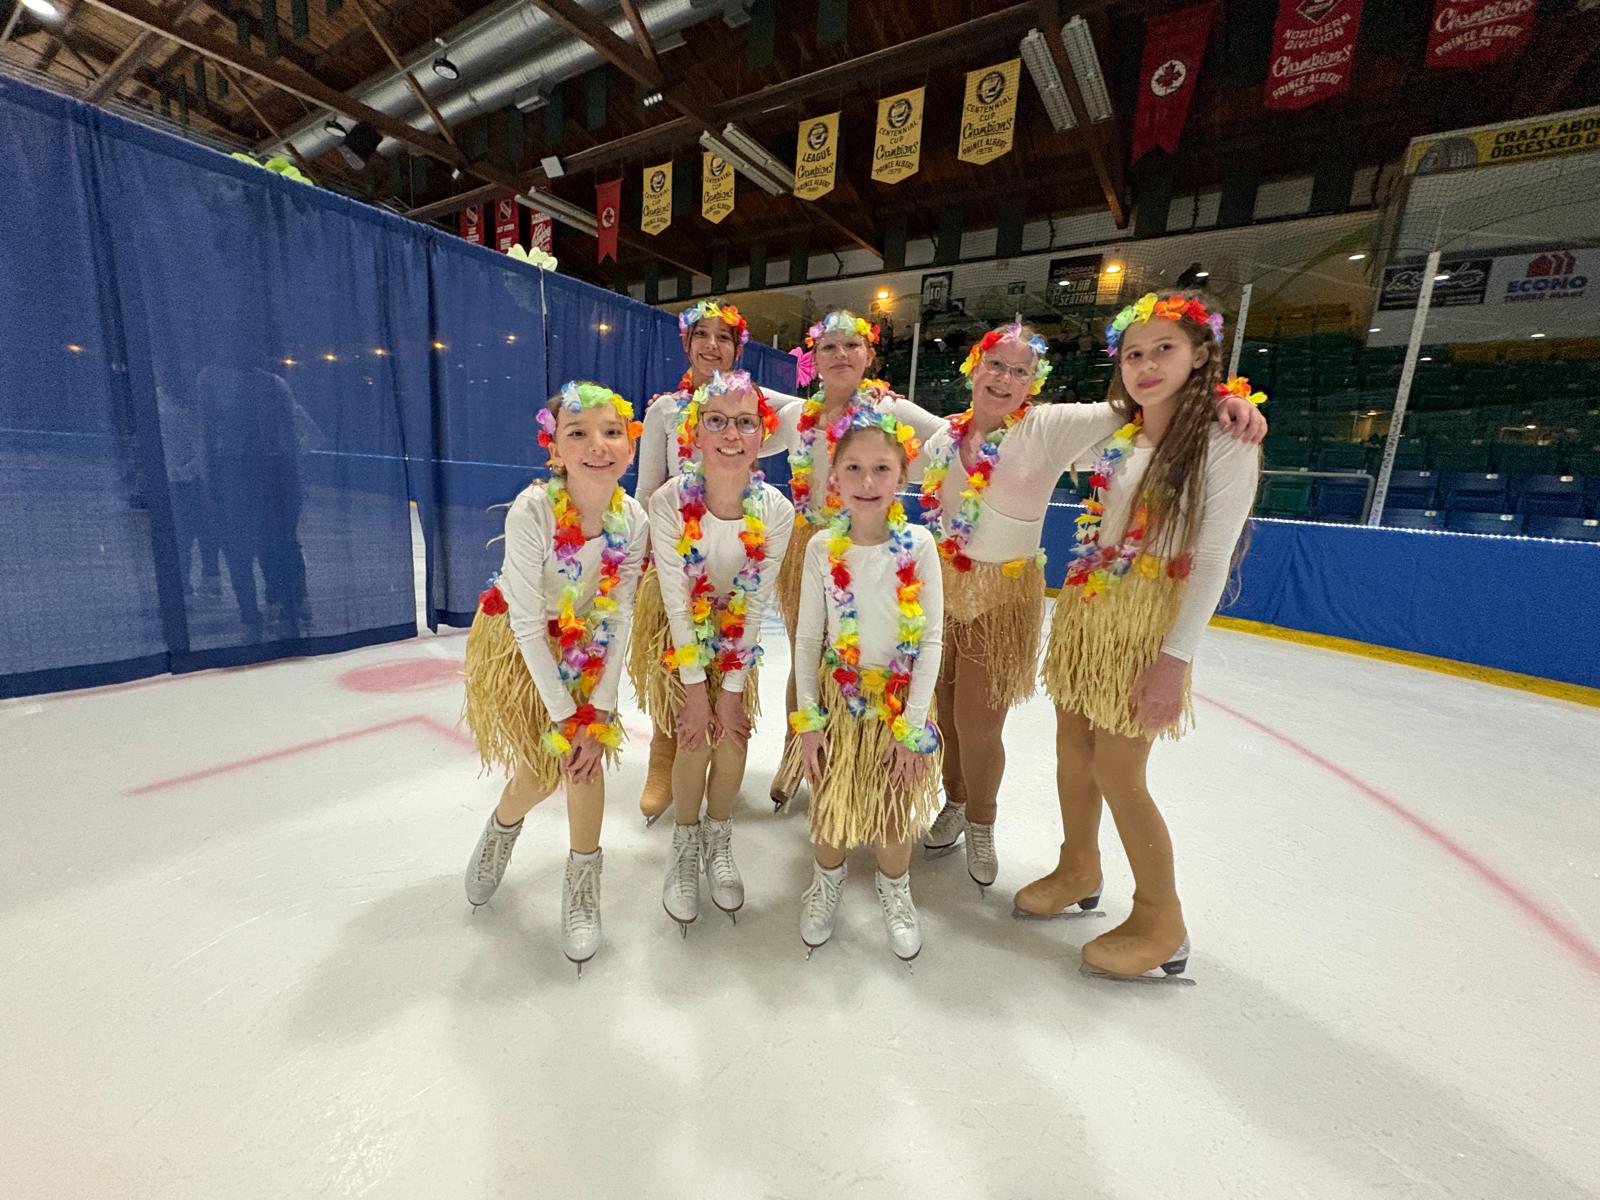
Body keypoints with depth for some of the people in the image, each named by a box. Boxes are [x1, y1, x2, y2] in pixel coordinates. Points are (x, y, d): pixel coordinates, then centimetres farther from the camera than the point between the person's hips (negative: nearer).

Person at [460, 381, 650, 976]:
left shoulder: (633, 520, -19)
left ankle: (582, 889, 21)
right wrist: (563, 713, -21)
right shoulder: (532, 510, -30)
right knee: (544, 767, 1)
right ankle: (501, 828, 41)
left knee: (586, 755, -6)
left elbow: (618, 621, -13)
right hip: (515, 644, -2)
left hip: (582, 648, 3)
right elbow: (528, 623, -25)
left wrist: (599, 710, -15)